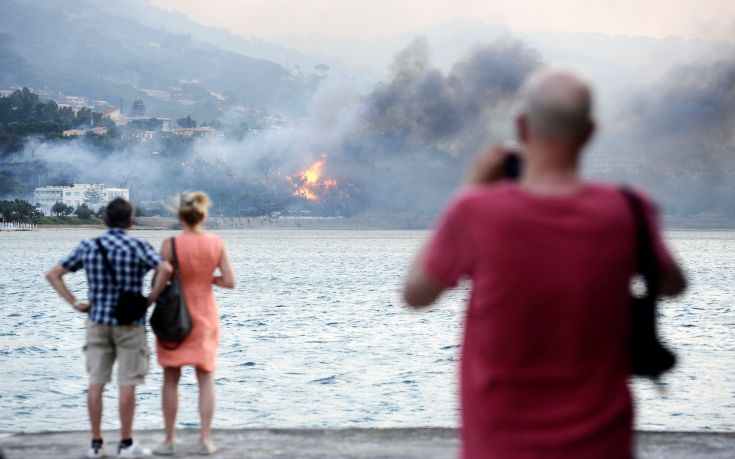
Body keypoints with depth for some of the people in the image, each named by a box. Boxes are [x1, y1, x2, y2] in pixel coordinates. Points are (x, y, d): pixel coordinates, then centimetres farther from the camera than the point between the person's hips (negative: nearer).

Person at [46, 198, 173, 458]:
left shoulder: (88, 247, 5)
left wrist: (75, 303, 3)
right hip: (129, 322, -3)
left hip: (98, 320, 3)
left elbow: (53, 275, 6)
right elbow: (165, 269, -22)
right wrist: (151, 299, -11)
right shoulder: (138, 247, -6)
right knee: (127, 384, 1)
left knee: (96, 382, 7)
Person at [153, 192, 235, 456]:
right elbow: (229, 282, -5)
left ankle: (169, 440, 10)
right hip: (205, 315, 2)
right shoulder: (216, 244, -5)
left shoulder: (170, 244, -14)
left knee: (171, 379, 7)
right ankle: (205, 439, 7)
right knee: (206, 378, 10)